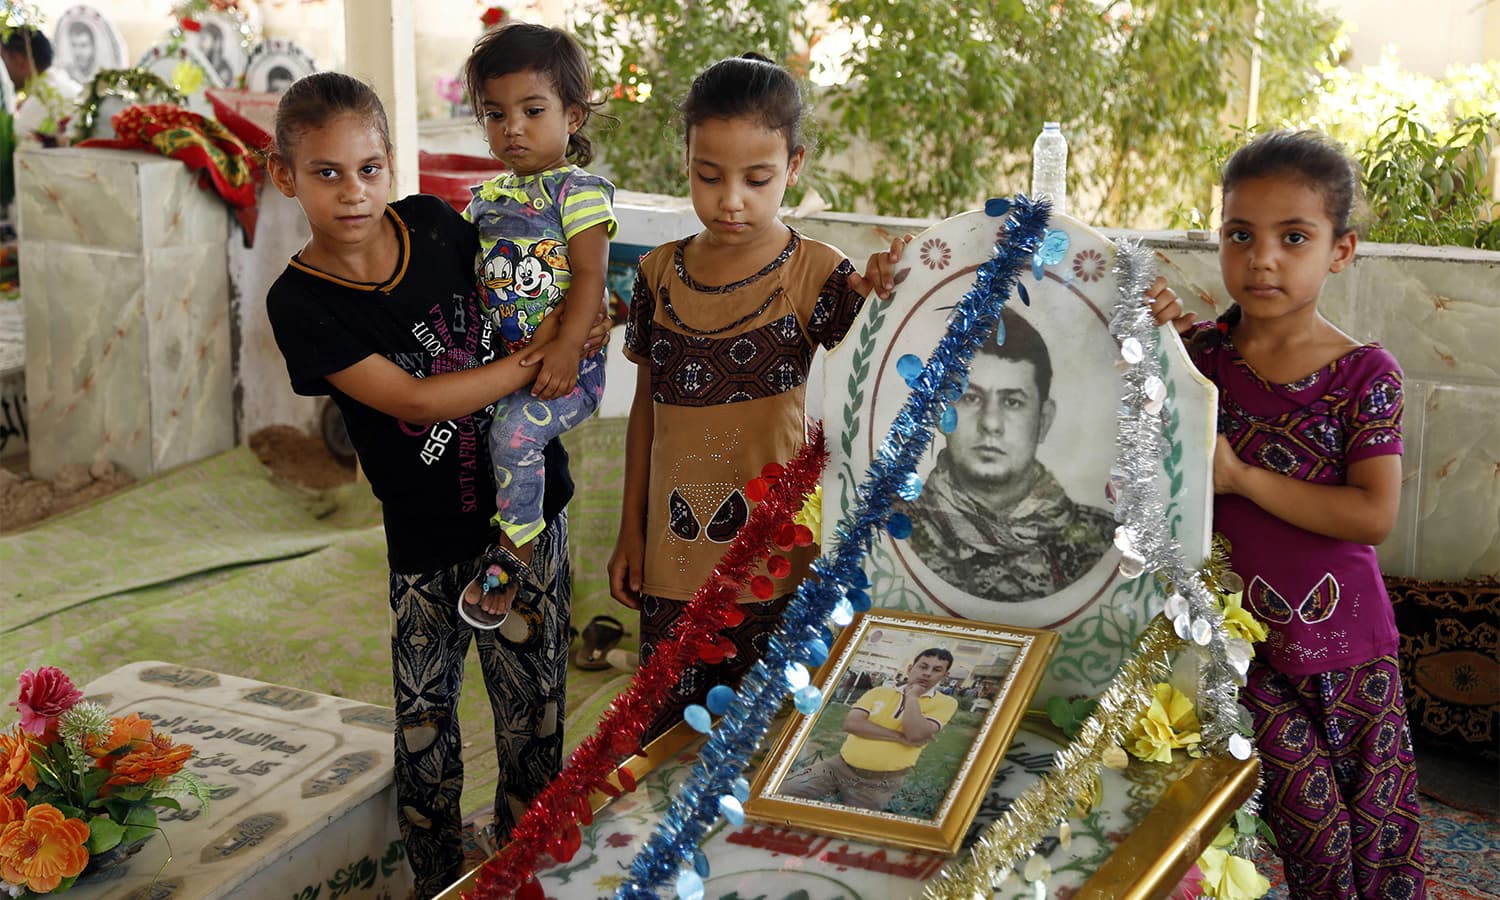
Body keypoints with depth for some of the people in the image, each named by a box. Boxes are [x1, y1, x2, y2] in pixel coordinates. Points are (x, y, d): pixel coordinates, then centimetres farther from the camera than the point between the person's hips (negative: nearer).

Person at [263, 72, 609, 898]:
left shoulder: (434, 224, -5)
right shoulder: (301, 304, -14)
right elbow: (411, 400, -20)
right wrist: (537, 362, -18)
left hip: (527, 500, 2)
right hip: (423, 536, -2)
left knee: (532, 701, 10)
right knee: (424, 716, 10)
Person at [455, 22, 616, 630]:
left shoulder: (578, 190, -8)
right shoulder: (487, 197, 14)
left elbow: (590, 275, -16)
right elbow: (465, 275, 21)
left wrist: (567, 347, -26)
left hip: (563, 366, -8)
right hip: (499, 357, 8)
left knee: (513, 431, -25)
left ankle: (513, 554, -9)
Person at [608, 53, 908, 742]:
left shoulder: (815, 275, -10)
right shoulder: (659, 274, 2)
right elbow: (646, 408, 10)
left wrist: (885, 304, -41)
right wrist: (630, 531, 14)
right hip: (672, 559, 3)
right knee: (666, 737, 14)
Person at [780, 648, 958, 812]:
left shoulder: (945, 703, -3)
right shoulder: (879, 692, 7)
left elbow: (915, 734, -20)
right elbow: (851, 724, -10)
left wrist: (911, 695, -10)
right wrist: (901, 738, -16)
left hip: (879, 782, -2)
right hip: (838, 765, 3)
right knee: (780, 792, -6)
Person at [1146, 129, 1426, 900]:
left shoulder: (1364, 375, -7)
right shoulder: (1203, 350, -2)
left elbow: (1373, 515, -15)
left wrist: (1241, 476, -18)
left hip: (1344, 642, 0)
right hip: (1238, 634, 0)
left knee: (1382, 825, 9)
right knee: (1310, 820, -4)